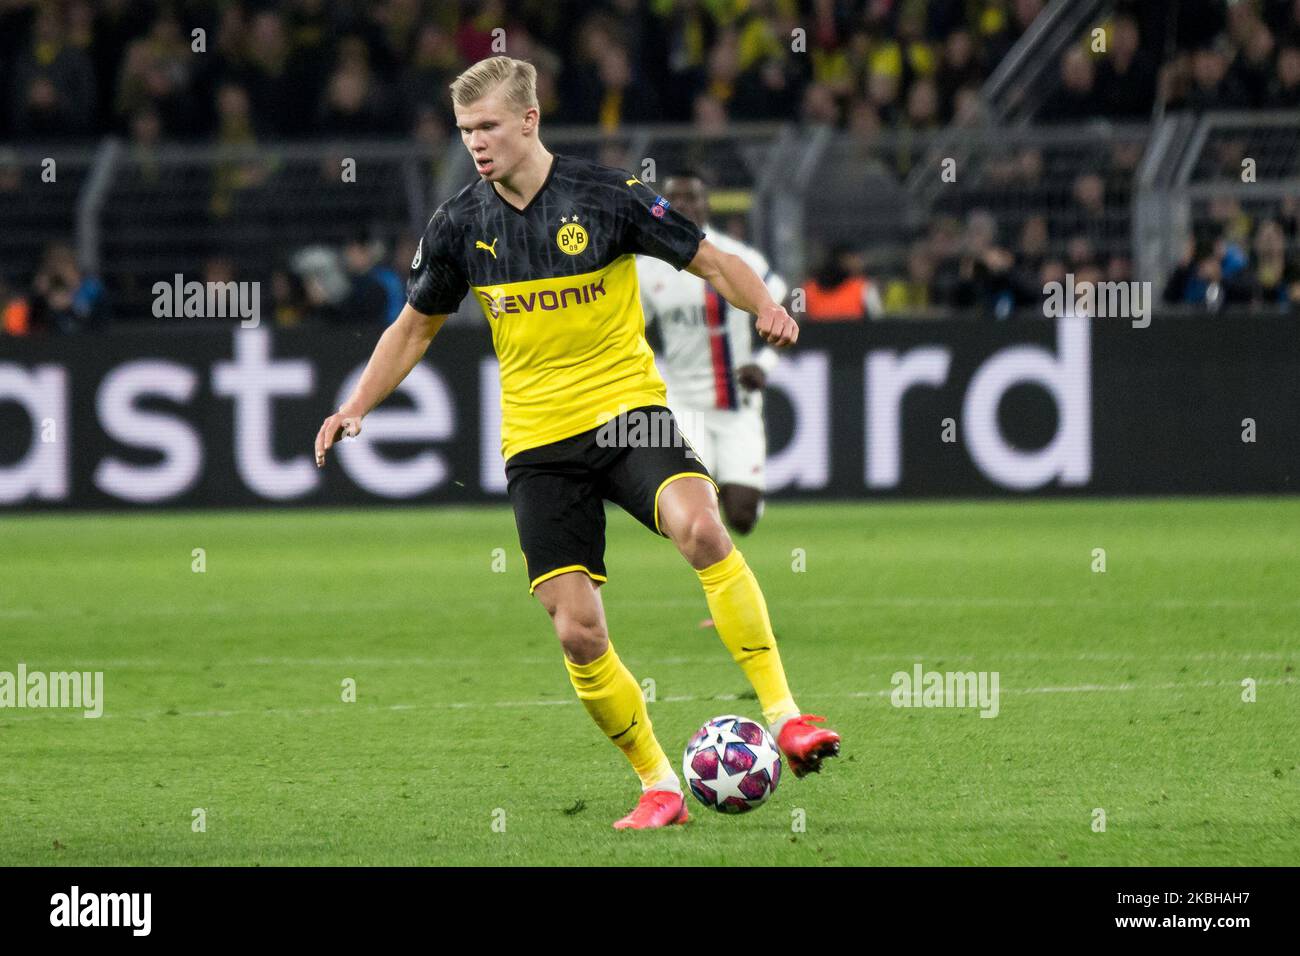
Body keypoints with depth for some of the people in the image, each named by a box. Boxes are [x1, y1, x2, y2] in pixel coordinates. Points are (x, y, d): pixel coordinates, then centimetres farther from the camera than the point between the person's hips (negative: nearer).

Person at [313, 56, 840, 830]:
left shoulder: (607, 195, -7)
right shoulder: (460, 227, 3)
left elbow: (714, 263, -1)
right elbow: (415, 328, 18)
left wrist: (766, 307, -21)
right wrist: (356, 408, 6)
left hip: (628, 413, -3)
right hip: (537, 443, 3)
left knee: (700, 528, -32)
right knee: (579, 632, -6)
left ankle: (784, 716, -26)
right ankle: (659, 787, 13)